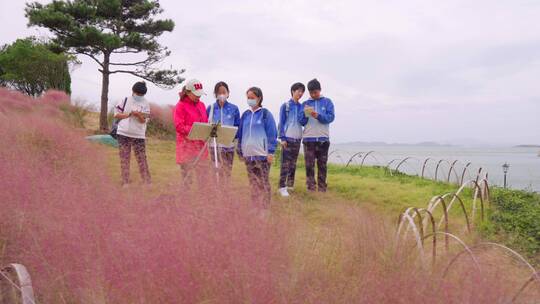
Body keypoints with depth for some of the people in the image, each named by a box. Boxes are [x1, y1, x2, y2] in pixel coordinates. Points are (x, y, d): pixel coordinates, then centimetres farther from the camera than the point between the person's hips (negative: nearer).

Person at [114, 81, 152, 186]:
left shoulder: (145, 103, -1)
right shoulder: (126, 100, 1)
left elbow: (144, 121, -6)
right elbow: (116, 114, 2)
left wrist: (139, 115, -27)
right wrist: (127, 115, -13)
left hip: (139, 135, -1)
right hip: (123, 134, 1)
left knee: (142, 159, -2)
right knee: (124, 159, 6)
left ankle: (147, 182, 2)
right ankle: (125, 182, 13)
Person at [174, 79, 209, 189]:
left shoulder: (201, 105, 14)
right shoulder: (181, 106, -5)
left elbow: (206, 122, 18)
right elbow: (179, 126, -12)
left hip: (200, 144, 5)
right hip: (187, 144, -5)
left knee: (201, 171, 5)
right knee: (187, 171, 1)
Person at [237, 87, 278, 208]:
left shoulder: (265, 114, -3)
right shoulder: (245, 115, 12)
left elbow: (272, 133, -6)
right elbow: (240, 133, 17)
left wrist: (271, 152, -12)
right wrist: (240, 151, 14)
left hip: (262, 154, -5)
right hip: (248, 155, 5)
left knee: (264, 182, -3)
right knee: (253, 182, 11)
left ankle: (265, 207, 3)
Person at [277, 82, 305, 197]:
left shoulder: (302, 107, 12)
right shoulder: (285, 106, -2)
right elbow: (281, 123, -5)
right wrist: (282, 138, -10)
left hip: (298, 138, 5)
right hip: (287, 138, -5)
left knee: (293, 163, 9)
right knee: (285, 164, -8)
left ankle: (290, 185, 17)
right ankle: (282, 187, -8)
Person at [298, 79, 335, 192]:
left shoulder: (327, 102, 8)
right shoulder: (305, 104, 12)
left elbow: (331, 117, -4)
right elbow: (301, 121, 7)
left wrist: (318, 116, -20)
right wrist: (305, 114, -14)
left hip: (323, 138, -1)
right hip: (308, 138, 1)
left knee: (322, 164, 4)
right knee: (309, 165, -2)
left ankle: (322, 187, 10)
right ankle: (311, 187, 3)